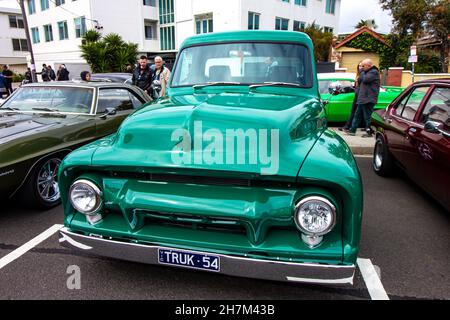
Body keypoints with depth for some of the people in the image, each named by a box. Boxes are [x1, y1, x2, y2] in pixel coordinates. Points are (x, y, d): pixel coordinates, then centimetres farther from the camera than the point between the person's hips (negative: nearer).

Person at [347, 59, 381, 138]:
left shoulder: (374, 72, -8)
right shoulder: (366, 72, 21)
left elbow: (365, 79, -20)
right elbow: (360, 81, 22)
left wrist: (362, 73, -4)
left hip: (368, 99, -10)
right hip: (362, 99, 10)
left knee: (367, 116, -5)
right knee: (357, 115, 11)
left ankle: (369, 132, 2)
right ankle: (352, 130, 16)